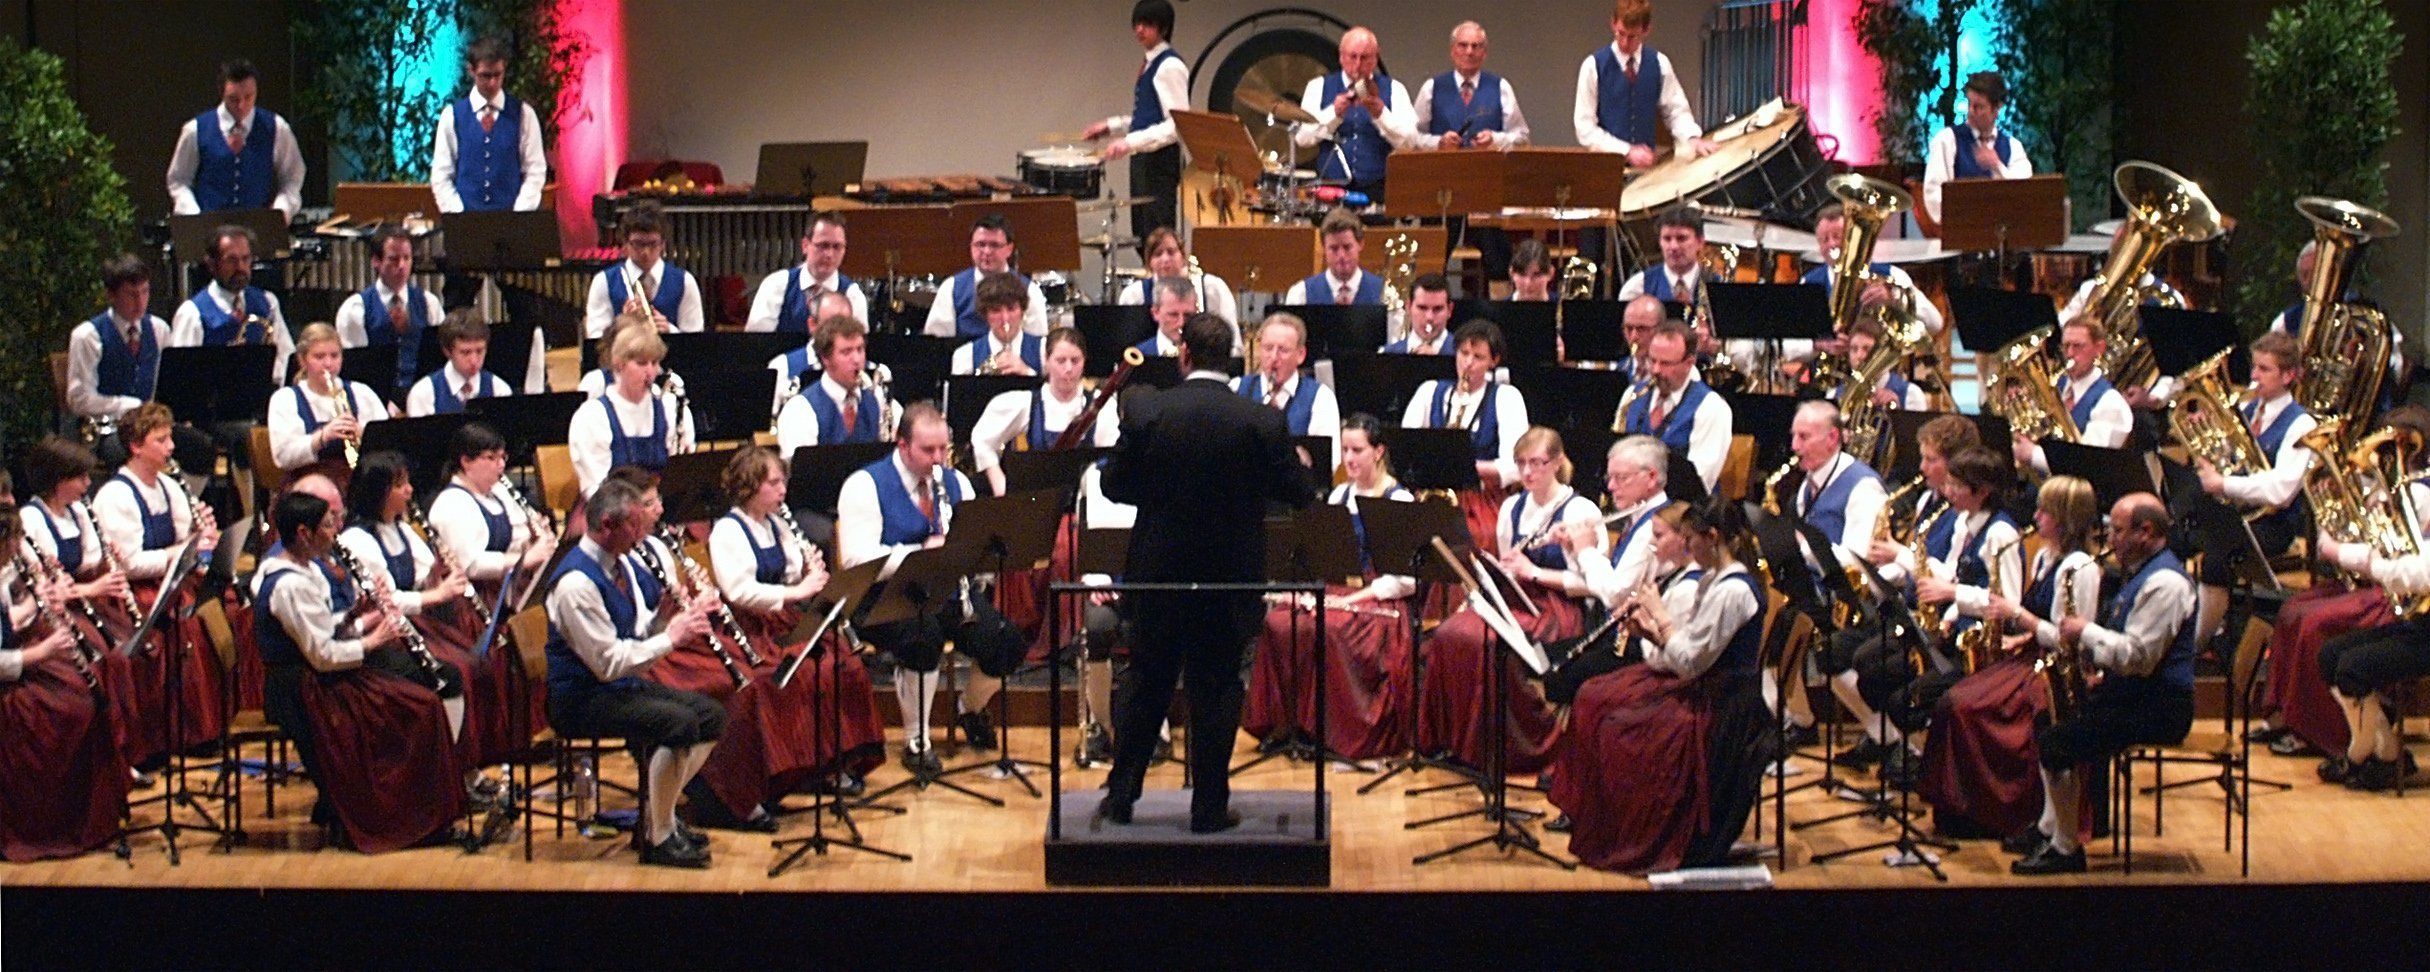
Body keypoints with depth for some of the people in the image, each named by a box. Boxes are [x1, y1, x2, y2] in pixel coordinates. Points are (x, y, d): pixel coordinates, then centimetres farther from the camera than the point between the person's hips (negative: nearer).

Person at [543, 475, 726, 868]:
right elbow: (609, 663, -25)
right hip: (580, 698, -10)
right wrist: (670, 637, -19)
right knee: (679, 724, -27)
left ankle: (658, 815, 13)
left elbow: (639, 633, 14)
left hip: (621, 685, 10)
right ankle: (658, 838, -14)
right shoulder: (576, 583, -23)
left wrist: (668, 616, -7)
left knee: (712, 715, 3)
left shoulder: (622, 563, 8)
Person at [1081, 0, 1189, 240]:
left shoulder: (1170, 67, -14)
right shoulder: (1149, 64, 14)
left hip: (1160, 160, -10)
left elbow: (1178, 125, -20)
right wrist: (1112, 125, 14)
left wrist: (1131, 142, -25)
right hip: (1143, 159, 10)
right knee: (1141, 234, 12)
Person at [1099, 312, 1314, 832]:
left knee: (1144, 687, 15)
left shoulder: (1145, 414, -10)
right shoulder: (1263, 422, -13)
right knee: (1215, 693, 8)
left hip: (1158, 577, 1)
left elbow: (1115, 486, -1)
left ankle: (1121, 795, 20)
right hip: (1229, 582, -1)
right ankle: (1210, 806, 11)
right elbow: (1297, 493, -5)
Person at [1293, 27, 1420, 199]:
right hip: (1330, 189, 0)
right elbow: (1302, 138, 0)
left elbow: (1409, 142, -2)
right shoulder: (1318, 87, 11)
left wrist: (1381, 114, -16)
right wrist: (1334, 113, -13)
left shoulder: (1394, 89, 11)